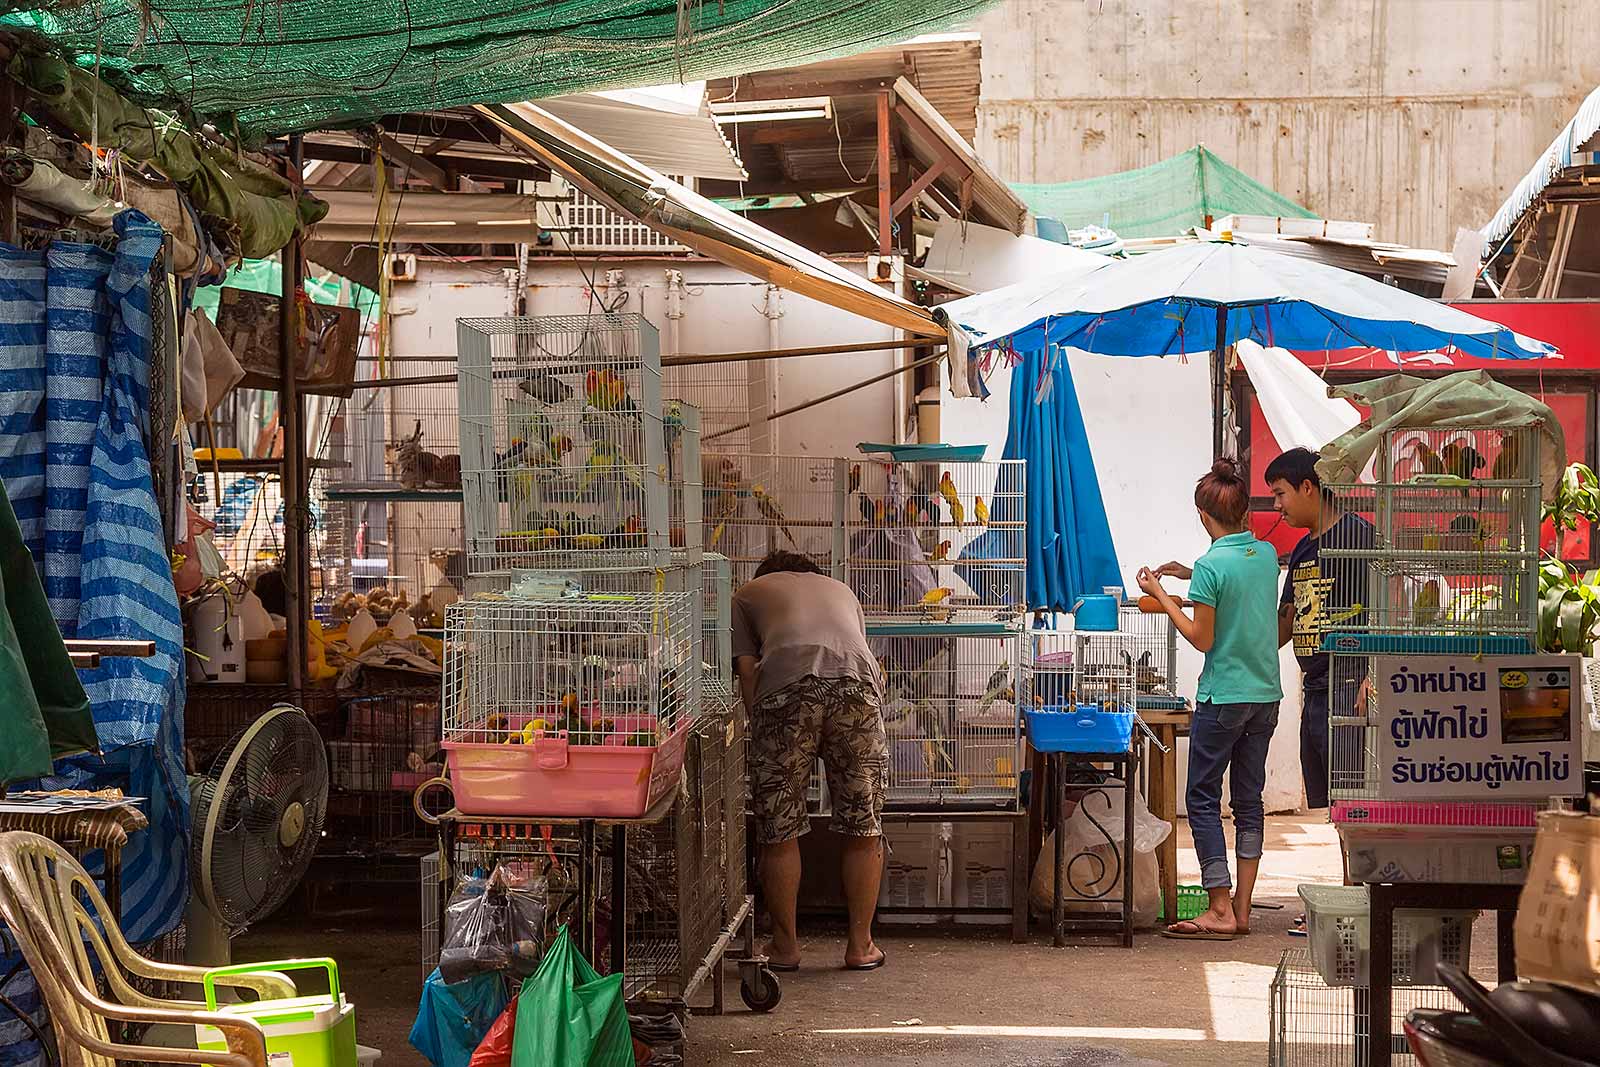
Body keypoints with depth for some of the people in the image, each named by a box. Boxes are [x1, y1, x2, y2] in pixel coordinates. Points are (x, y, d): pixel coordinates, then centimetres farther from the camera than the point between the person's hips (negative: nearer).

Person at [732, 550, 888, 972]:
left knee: (779, 831, 11)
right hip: (856, 685, 2)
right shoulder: (840, 589, 40)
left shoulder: (747, 593, 31)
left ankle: (785, 946, 20)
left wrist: (761, 733, 22)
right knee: (864, 830, 14)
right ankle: (860, 945, 21)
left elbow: (747, 670, 17)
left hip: (786, 688, -2)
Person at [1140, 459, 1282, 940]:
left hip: (1223, 698, -7)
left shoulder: (1211, 566, -15)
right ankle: (1242, 908, 13)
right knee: (1250, 799, 11)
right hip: (1266, 694, 7)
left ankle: (1220, 911, -3)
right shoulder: (1267, 554, 5)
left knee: (1204, 798, 1)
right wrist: (1193, 576, 24)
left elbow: (1202, 638, -11)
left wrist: (1160, 595, -4)